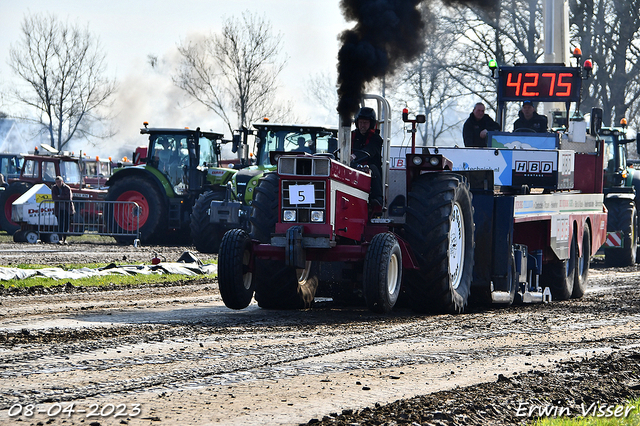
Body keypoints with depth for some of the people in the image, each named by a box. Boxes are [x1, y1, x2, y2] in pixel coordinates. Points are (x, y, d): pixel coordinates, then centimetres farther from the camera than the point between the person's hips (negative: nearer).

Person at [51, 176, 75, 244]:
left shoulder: (67, 188, -4)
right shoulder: (54, 188, 3)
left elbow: (69, 198, -16)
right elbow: (53, 198, -9)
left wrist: (60, 197, -14)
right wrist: (63, 198, -14)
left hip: (67, 209, 0)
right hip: (59, 209, 0)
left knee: (66, 225, 1)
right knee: (60, 224, -13)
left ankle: (65, 239, 14)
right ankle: (61, 239, -18)